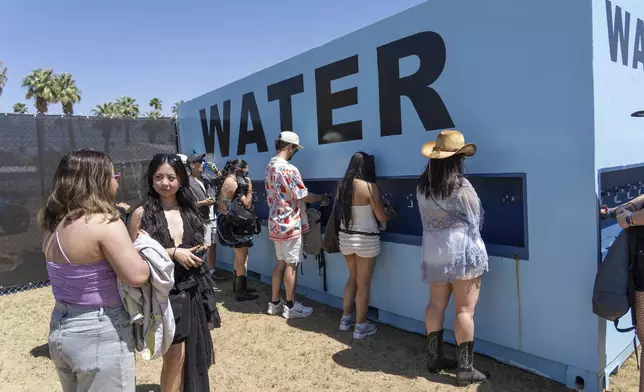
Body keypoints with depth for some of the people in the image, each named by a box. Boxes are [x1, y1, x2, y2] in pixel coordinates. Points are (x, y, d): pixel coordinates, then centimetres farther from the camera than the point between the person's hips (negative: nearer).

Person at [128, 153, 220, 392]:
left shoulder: (189, 210, 6)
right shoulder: (142, 214, -7)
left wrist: (198, 250, -3)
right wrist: (172, 252, -17)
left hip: (194, 289, 4)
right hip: (165, 292, -4)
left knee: (197, 350, 12)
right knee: (175, 355, -1)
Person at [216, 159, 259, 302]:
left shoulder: (227, 181, 12)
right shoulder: (232, 183, -18)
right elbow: (247, 205, -18)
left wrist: (244, 187, 7)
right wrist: (249, 187, -12)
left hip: (230, 222, 10)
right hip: (234, 224, -10)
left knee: (239, 256, 19)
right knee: (243, 257, -2)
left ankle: (238, 287, 29)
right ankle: (240, 292, 5)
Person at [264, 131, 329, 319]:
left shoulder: (269, 167, 8)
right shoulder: (289, 169, -19)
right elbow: (304, 196, -15)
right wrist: (322, 198, 4)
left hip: (275, 222, 9)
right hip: (290, 224, -9)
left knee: (281, 262, 16)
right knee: (291, 264, 1)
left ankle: (275, 302, 22)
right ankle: (291, 306, 11)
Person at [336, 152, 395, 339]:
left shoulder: (342, 186, 0)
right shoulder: (370, 187, -17)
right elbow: (382, 218, -12)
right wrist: (391, 213, 10)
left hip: (346, 238, 6)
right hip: (366, 240, -6)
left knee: (353, 277, 23)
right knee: (363, 283, 7)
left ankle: (346, 318, 31)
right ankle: (360, 326, 17)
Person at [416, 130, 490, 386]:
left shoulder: (422, 187, 5)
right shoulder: (462, 187, -12)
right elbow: (473, 224, -7)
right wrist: (476, 258, 3)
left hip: (432, 251, 6)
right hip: (462, 251, -6)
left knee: (436, 305, 14)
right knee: (464, 310, 0)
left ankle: (434, 358, 24)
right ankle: (465, 369, 7)